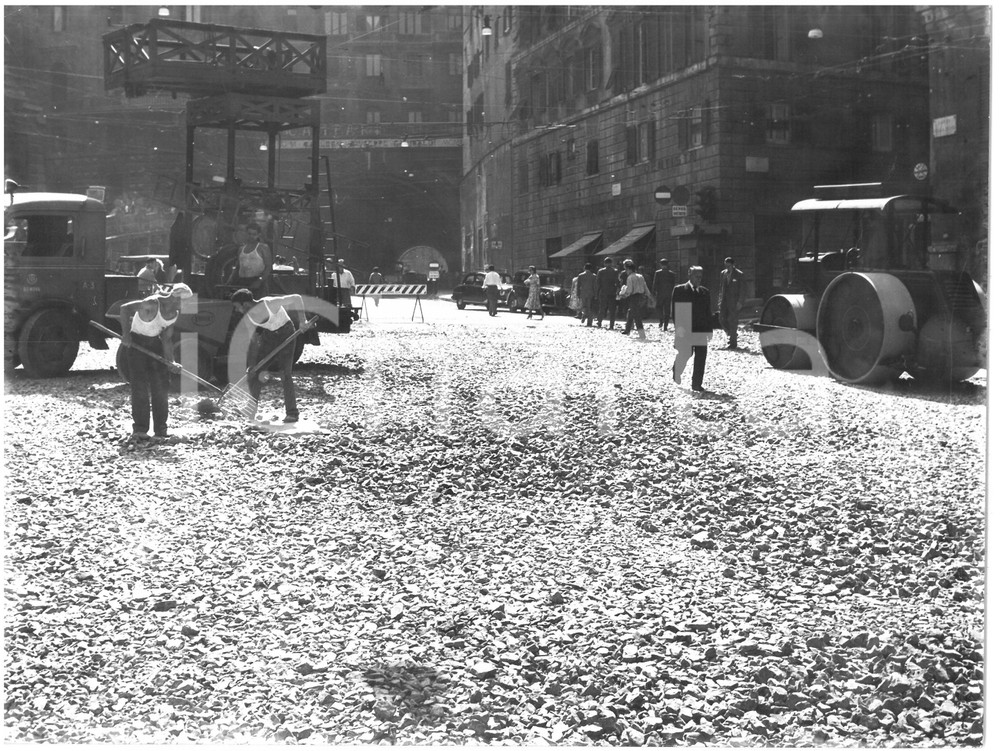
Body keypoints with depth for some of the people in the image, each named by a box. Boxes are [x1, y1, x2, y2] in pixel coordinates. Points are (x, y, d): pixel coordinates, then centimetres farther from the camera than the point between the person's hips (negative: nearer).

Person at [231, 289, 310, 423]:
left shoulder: (270, 303, -30)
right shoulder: (247, 316, -10)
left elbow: (296, 298, -26)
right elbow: (253, 339, -2)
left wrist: (302, 320, -26)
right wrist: (251, 363, -5)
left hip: (285, 333, -6)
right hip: (268, 335, 6)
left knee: (285, 374, -12)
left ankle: (292, 413, -4)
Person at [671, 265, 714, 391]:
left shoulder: (705, 292, 15)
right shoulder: (679, 290, 3)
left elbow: (708, 312, 16)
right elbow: (674, 310, -4)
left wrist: (709, 330, 10)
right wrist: (678, 326, -14)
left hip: (701, 329, 4)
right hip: (684, 329, -4)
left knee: (701, 357, -2)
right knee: (685, 354, -6)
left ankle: (696, 384, 5)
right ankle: (676, 374, 24)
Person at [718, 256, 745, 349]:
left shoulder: (739, 274, -4)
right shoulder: (723, 273, 11)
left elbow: (741, 289, -6)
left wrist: (740, 302, -12)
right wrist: (720, 299, 9)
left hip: (734, 301, -5)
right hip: (724, 300, 5)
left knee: (733, 321, -3)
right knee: (722, 319, 0)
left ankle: (733, 343, 3)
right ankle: (731, 335, 23)